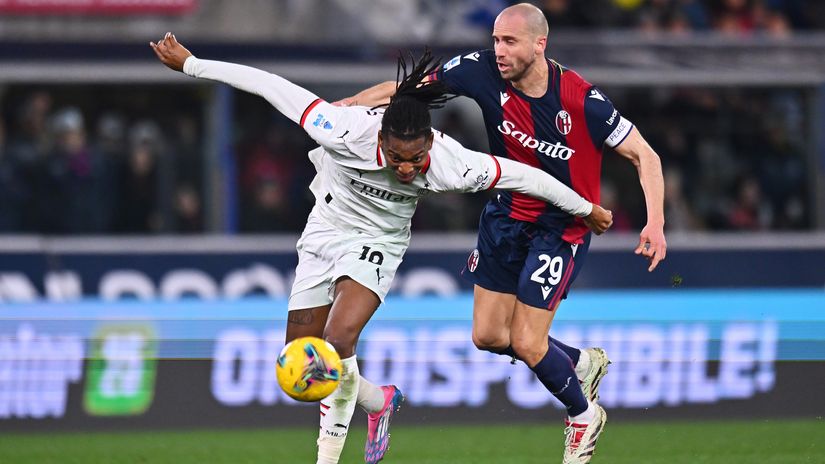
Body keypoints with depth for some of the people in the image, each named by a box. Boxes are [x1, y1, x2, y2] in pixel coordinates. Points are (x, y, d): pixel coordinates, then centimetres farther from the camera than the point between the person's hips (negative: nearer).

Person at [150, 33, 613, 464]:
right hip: (324, 233, 2)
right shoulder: (347, 132, -33)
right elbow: (268, 85, -27)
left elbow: (523, 176, -15)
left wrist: (586, 209, -3)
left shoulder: (449, 163, -29)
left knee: (339, 338, -28)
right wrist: (191, 63, -22)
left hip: (377, 245, -2)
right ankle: (380, 401, 34)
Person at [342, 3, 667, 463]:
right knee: (488, 335, 7)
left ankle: (583, 415, 22)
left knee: (527, 343, -8)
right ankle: (581, 362, 34)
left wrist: (656, 222, -28)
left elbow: (644, 155, -17)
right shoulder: (485, 70, -16)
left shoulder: (582, 100, -25)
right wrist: (343, 105, -14)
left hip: (563, 226, -5)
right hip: (507, 214, 5)